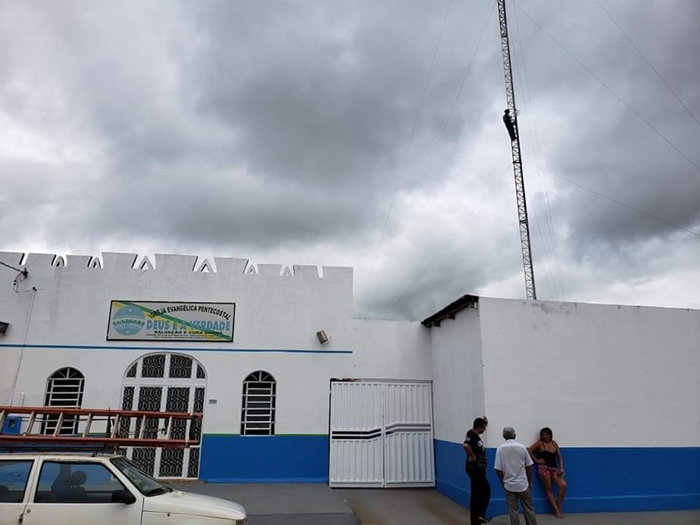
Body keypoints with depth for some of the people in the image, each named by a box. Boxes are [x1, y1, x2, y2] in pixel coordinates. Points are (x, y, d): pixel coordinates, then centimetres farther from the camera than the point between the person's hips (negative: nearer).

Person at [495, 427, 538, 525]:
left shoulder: (500, 448, -8)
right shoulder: (522, 447, -6)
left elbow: (498, 469, -8)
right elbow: (528, 467, 0)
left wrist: (503, 482, 7)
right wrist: (530, 482, 13)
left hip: (509, 485, -1)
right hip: (523, 484, 1)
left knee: (513, 511, 7)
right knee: (529, 509, 13)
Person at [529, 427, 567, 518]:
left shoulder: (554, 443, 8)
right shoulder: (539, 443, -5)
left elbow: (559, 456, 8)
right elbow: (530, 451, -7)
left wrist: (561, 468, -1)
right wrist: (536, 460, -9)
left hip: (554, 468, 4)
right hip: (544, 468, -4)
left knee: (563, 485, -11)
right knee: (549, 489, -2)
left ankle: (559, 506, 6)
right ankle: (557, 511, 6)